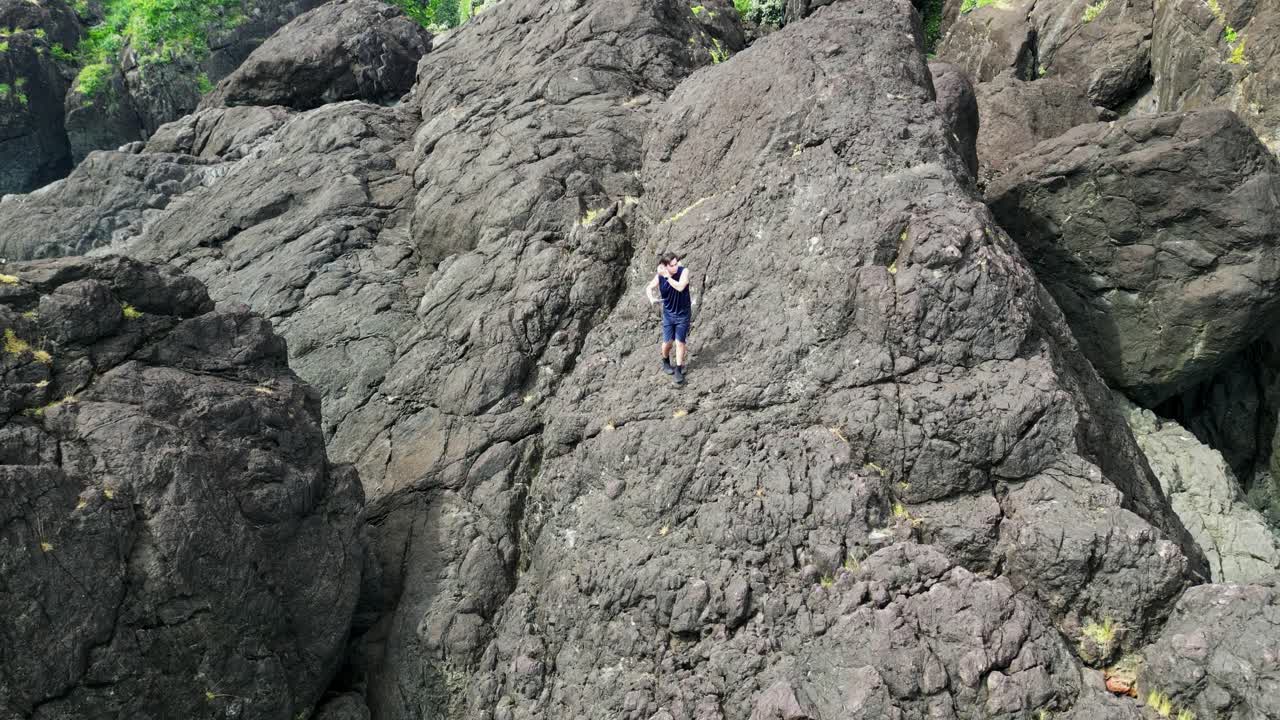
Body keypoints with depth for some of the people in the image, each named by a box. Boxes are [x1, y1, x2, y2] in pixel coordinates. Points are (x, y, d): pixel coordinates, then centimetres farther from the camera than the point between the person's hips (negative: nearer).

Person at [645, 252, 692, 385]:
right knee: (667, 341, 7)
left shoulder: (683, 271, -21)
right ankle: (666, 362, 36)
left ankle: (678, 370, 11)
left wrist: (668, 277, -36)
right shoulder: (660, 276, -13)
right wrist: (651, 298, -17)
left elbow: (680, 287, -36)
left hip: (683, 314, -2)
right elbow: (649, 288, 2)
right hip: (668, 314, 2)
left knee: (680, 342, 0)